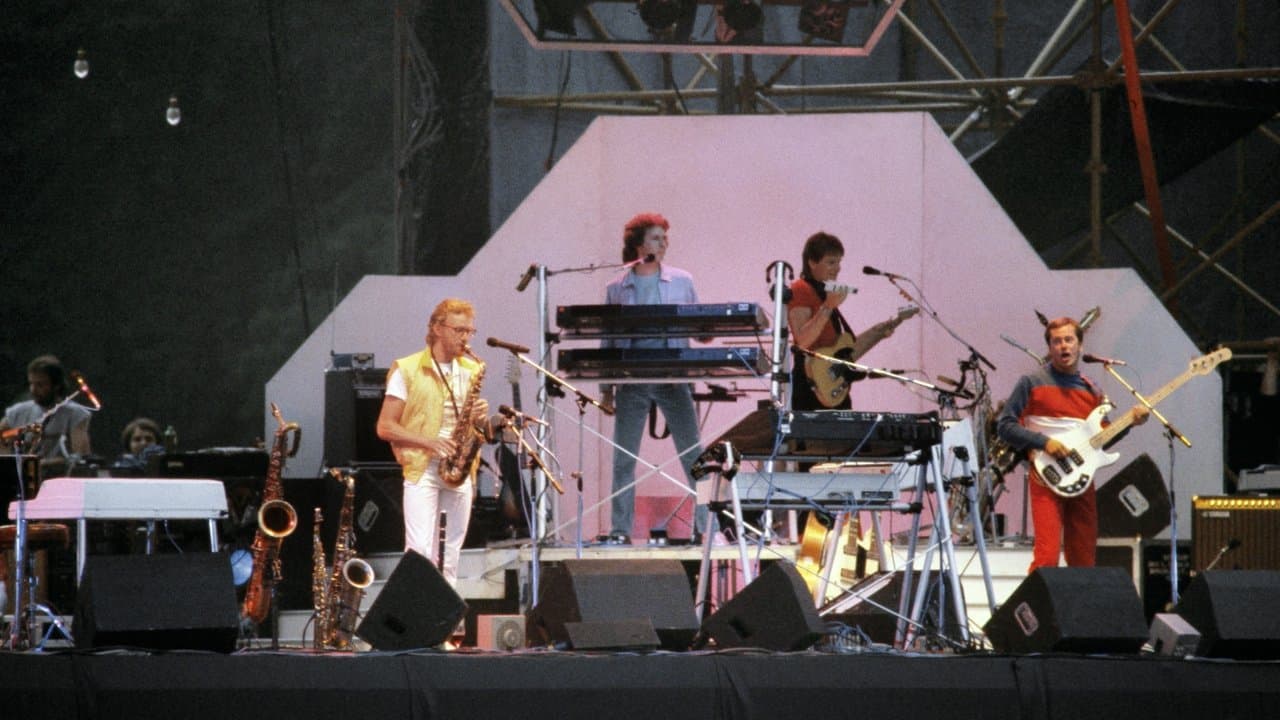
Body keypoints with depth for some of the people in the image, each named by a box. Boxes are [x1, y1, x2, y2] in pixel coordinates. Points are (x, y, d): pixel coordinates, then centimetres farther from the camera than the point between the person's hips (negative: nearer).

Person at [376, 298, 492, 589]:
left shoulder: (472, 370, 14)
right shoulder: (406, 370, -1)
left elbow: (484, 433, 18)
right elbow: (385, 427, -5)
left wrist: (481, 418, -6)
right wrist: (429, 441, -18)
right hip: (422, 470, -5)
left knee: (449, 558, 5)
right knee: (420, 554, -14)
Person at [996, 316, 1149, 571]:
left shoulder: (1091, 390, 15)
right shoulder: (1032, 383, 0)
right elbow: (1005, 426, -3)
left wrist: (1130, 423, 3)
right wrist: (1043, 442, -15)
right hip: (1047, 479, -5)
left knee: (1084, 561, 6)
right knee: (1047, 557, -17)